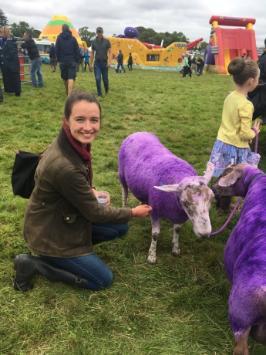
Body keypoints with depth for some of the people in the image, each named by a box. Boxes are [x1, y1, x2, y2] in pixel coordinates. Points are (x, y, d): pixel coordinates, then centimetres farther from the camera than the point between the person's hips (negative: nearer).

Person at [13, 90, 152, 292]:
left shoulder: (74, 144, -9)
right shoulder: (63, 166, -35)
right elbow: (95, 213, -22)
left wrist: (92, 192, -5)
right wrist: (134, 212, -8)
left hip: (65, 218, 8)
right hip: (50, 234, -8)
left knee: (120, 228, 11)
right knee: (103, 279, 1)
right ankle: (32, 264, 4)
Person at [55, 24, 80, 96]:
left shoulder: (59, 38, 2)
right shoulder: (73, 38, 0)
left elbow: (56, 50, 4)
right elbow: (77, 51, -1)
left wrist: (59, 59, 14)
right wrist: (77, 60, 5)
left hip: (63, 61, 2)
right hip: (72, 61, -2)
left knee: (65, 78, 18)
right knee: (71, 78, -11)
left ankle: (67, 92, 34)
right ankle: (69, 95, -25)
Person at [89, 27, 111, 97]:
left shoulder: (106, 41, 0)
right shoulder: (94, 42, 6)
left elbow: (109, 52, -1)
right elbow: (92, 53, 10)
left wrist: (109, 61, -16)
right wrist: (90, 64, 7)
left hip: (104, 62, -1)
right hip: (97, 62, 1)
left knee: (105, 79, 5)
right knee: (97, 79, -8)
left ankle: (107, 90, 33)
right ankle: (99, 94, 0)